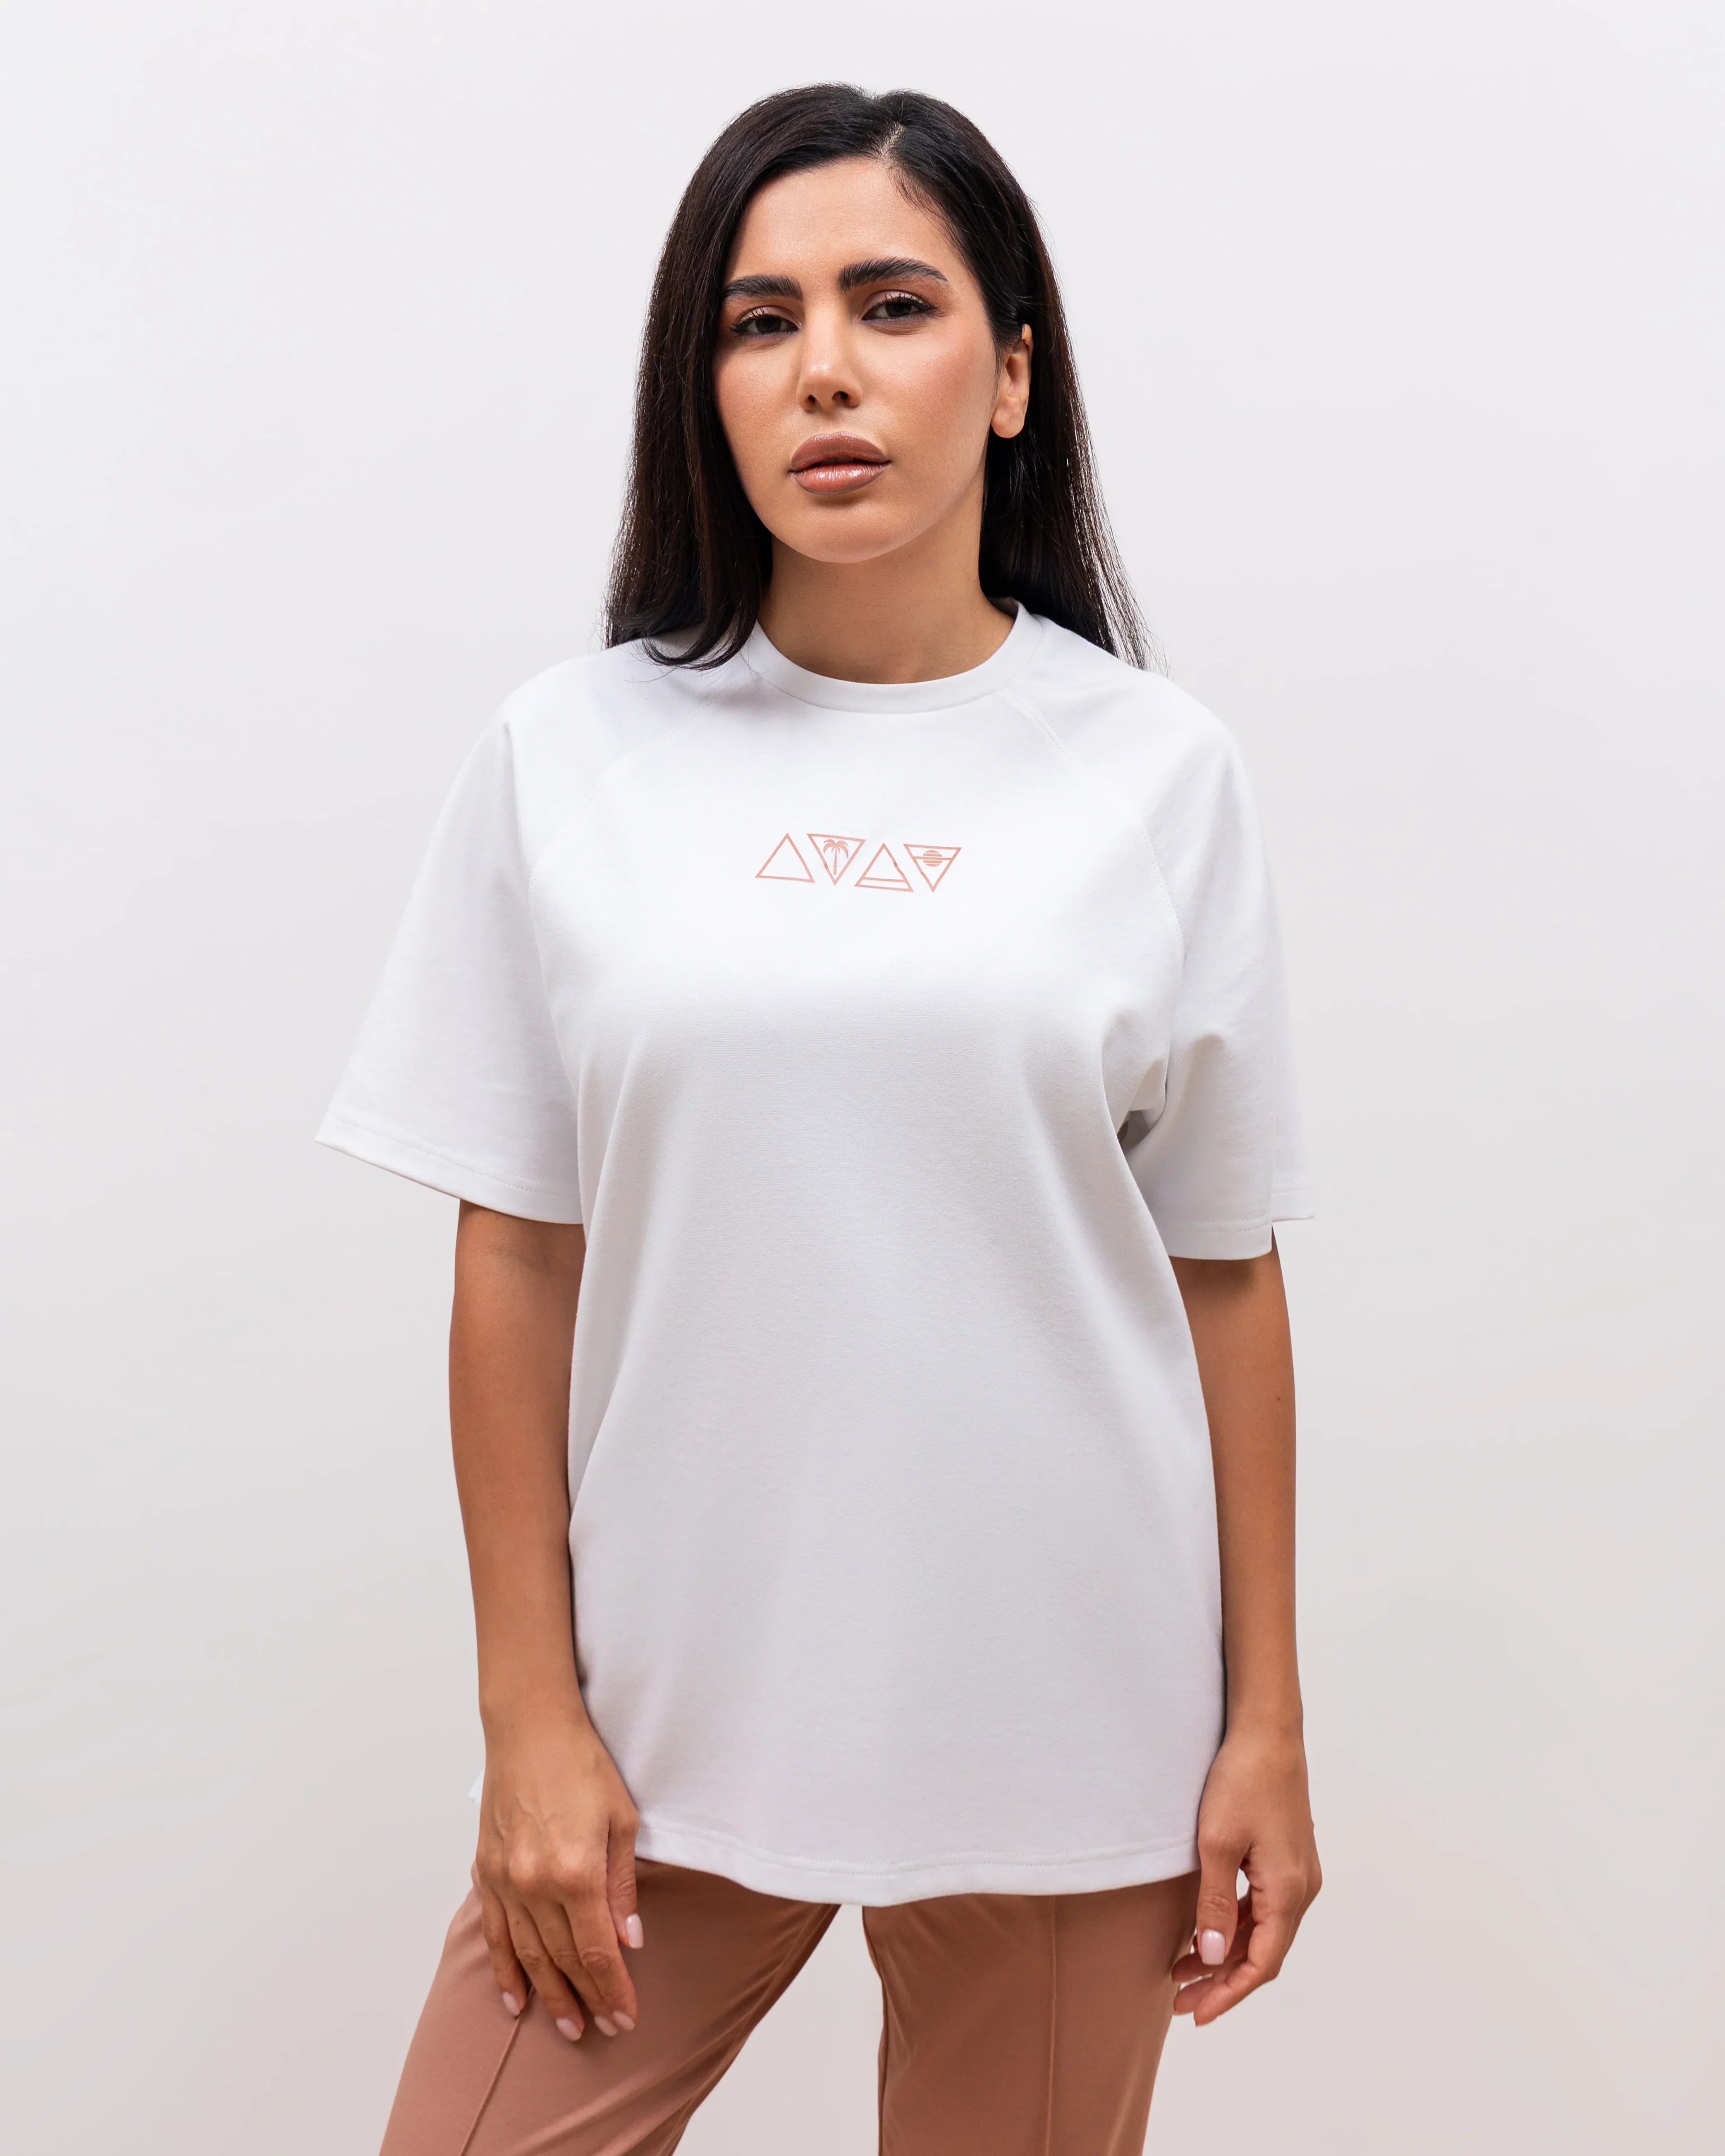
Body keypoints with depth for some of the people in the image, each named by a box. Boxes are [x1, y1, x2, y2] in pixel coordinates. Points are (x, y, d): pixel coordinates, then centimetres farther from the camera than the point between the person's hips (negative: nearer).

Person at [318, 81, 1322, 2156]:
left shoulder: (1157, 772, -2)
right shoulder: (571, 756, -2)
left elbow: (1223, 1272, 1)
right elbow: (514, 1257, 0)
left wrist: (1265, 1719, 3)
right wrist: (529, 1717, -1)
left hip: (1060, 1717, 0)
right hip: (672, 1690, 1)